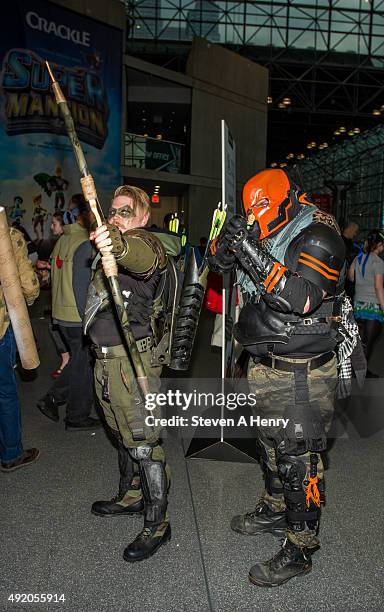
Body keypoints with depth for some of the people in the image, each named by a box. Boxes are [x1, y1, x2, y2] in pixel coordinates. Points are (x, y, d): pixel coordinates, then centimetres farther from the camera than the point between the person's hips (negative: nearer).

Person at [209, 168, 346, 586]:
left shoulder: (317, 235, -17)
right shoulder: (267, 235, 7)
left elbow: (301, 298, -32)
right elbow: (219, 264, 8)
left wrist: (253, 253, -33)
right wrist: (228, 243, -13)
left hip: (301, 375, -8)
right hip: (268, 367, 9)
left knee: (298, 460, 1)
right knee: (272, 446, 23)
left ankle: (298, 549, 19)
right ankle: (274, 511, 44)